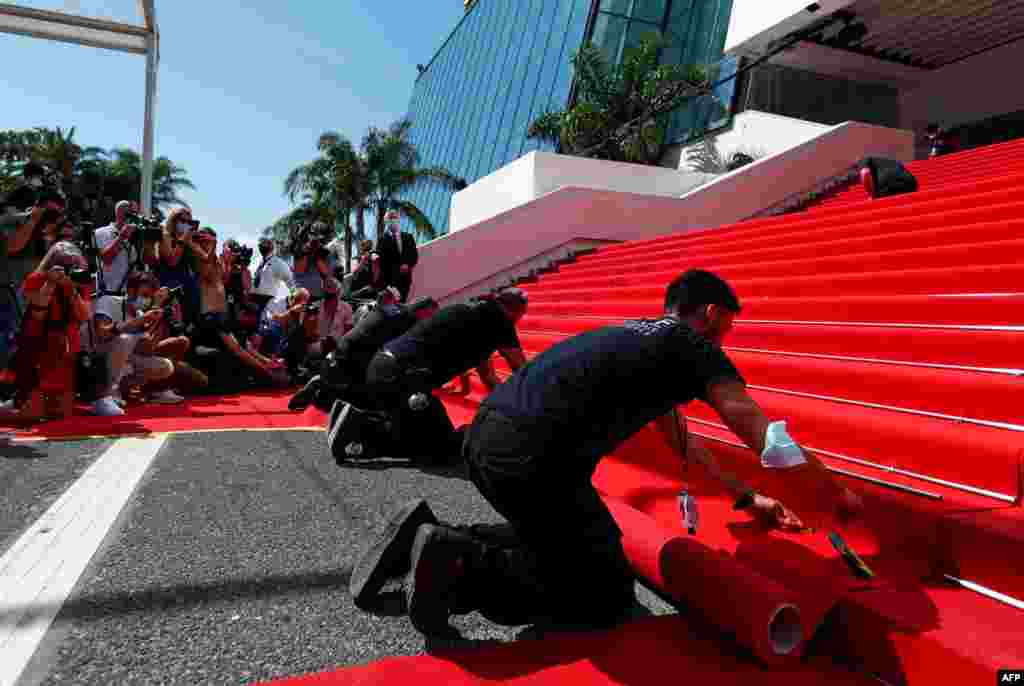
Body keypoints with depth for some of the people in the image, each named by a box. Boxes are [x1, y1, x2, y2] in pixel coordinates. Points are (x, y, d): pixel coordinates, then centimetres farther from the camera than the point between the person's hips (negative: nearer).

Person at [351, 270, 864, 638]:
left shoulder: (640, 335, 28)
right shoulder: (694, 345, 4)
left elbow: (682, 443, 37)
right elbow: (773, 444, 4)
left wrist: (748, 498, 40)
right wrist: (839, 499, 22)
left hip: (484, 436, 9)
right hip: (533, 461, -9)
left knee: (563, 550, 27)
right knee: (608, 600, 10)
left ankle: (434, 541, 12)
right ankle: (462, 565, -4)